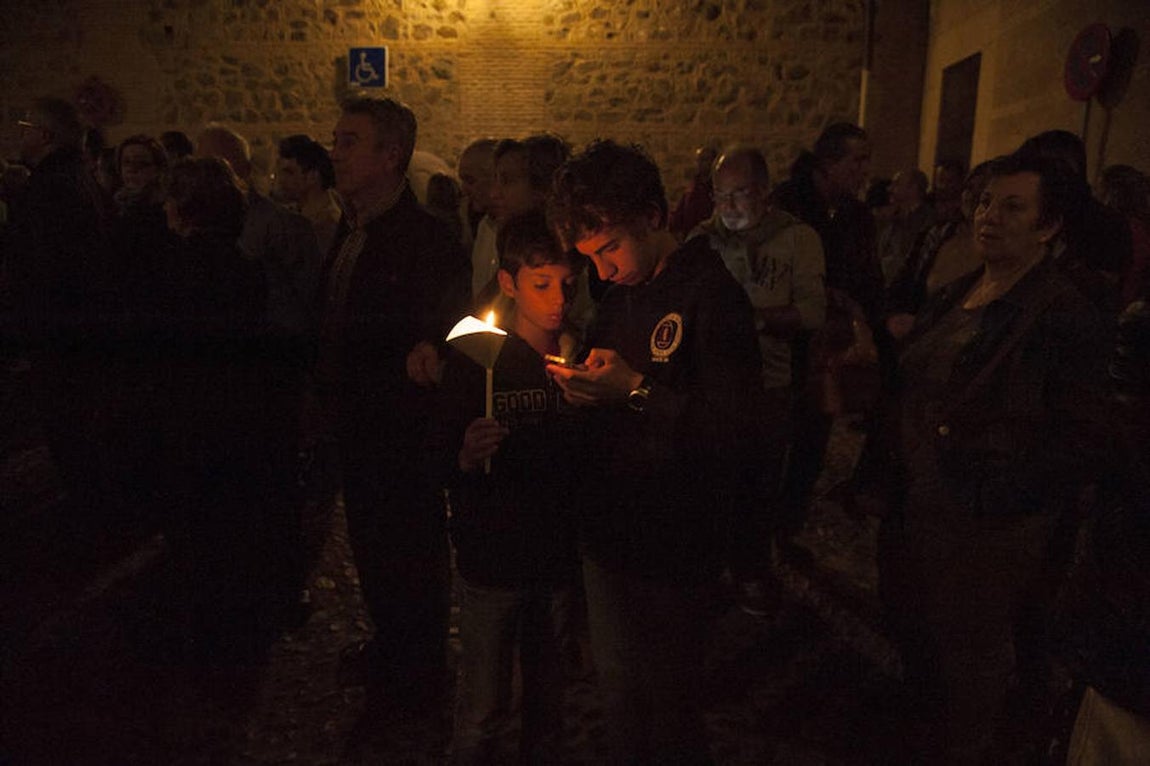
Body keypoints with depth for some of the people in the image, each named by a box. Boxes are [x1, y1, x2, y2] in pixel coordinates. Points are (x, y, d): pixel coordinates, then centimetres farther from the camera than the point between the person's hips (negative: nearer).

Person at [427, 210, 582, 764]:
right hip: (493, 560, -3)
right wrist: (465, 458, -30)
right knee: (483, 714, 6)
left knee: (547, 699, 19)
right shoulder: (476, 358, -9)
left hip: (559, 557, 4)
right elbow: (439, 466, -14)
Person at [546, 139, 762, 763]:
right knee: (617, 694, 23)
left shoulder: (712, 295, -16)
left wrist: (637, 390, -24)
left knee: (667, 709, 9)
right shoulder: (621, 295, 9)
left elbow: (734, 431, -22)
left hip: (672, 545, -7)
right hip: (608, 533, 8)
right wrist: (584, 386, -2)